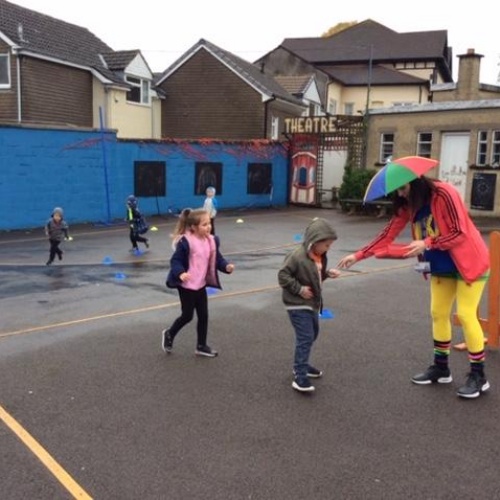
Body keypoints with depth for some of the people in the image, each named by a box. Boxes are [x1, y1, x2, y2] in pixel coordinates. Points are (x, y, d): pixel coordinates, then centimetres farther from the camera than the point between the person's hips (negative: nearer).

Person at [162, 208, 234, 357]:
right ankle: (169, 334, 33)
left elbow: (217, 259, 8)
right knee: (187, 315, 5)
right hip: (186, 286, -7)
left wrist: (226, 266, -11)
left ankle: (201, 346, 27)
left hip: (201, 285, 7)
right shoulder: (186, 242, -21)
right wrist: (180, 273, -36)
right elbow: (176, 260, -18)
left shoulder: (211, 241, 0)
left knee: (203, 316, 11)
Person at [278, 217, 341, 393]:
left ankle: (301, 365, 37)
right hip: (297, 304, -9)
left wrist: (327, 273, -2)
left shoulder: (320, 256, 3)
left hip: (312, 302, 9)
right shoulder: (297, 256, -24)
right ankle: (300, 377, -7)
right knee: (305, 338, -11)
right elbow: (283, 275, -22)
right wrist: (299, 289, -23)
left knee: (312, 334, 20)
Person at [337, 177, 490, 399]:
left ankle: (478, 376, 3)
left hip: (469, 261, -7)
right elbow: (387, 235, -5)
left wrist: (426, 243, -32)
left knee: (465, 314, -8)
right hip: (442, 266, 7)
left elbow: (460, 233, -24)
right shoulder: (408, 206, -3)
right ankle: (440, 368, 22)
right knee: (438, 313, 8)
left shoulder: (444, 193, -23)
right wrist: (358, 255, -11)